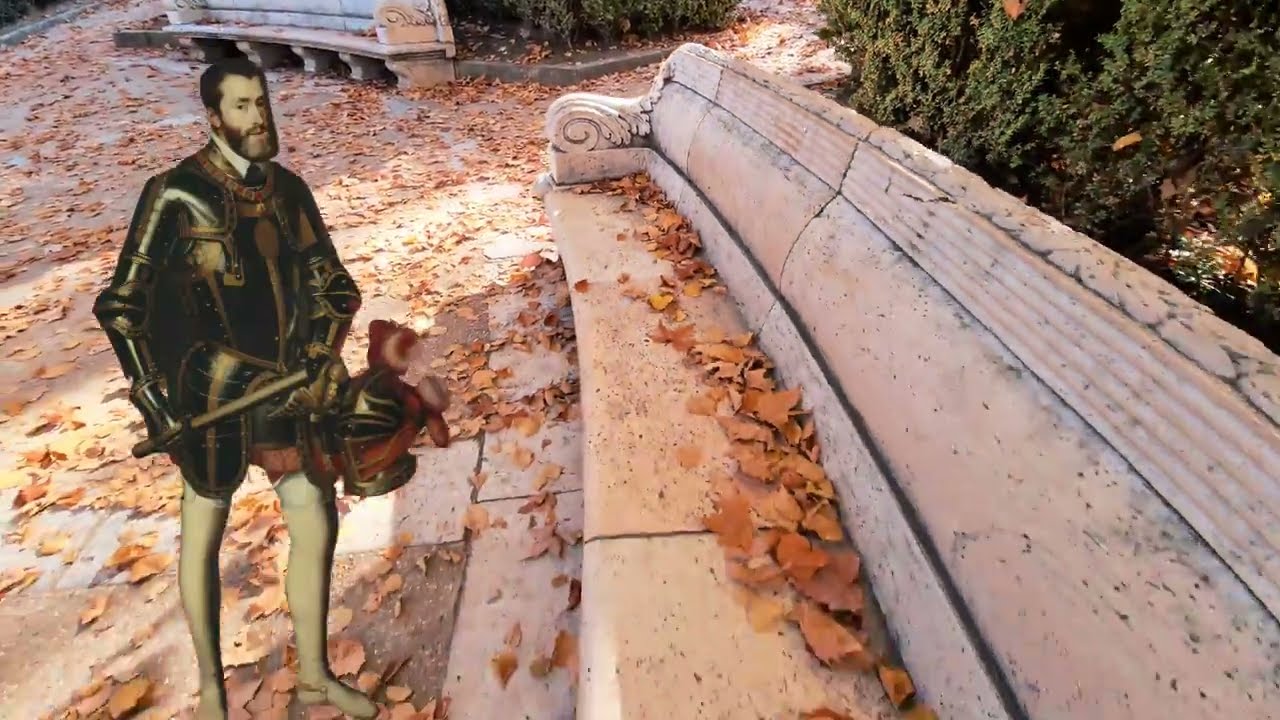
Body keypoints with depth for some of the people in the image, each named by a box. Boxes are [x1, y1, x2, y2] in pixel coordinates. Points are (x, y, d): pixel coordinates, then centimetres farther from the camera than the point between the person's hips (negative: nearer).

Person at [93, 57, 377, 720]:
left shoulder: (288, 190, 4)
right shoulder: (176, 194, -9)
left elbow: (333, 285, 8)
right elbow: (121, 305, -7)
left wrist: (323, 353, -8)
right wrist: (156, 403, -12)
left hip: (288, 389, 4)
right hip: (211, 397, -4)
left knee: (316, 529, 8)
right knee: (203, 539, 14)